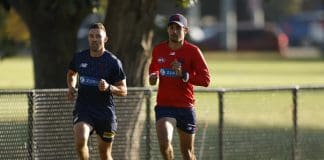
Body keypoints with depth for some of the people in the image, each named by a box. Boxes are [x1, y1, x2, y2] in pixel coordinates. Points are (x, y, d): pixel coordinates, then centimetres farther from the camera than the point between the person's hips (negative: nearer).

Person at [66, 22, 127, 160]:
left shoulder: (113, 62, -6)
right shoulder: (79, 58, 3)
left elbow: (123, 91, -3)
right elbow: (71, 73, 25)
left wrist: (108, 87, -23)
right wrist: (71, 87, 5)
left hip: (105, 111, -1)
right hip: (83, 109, 1)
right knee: (80, 140, -28)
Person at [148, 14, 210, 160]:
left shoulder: (193, 51, -6)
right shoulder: (158, 49, 5)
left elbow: (206, 80, -11)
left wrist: (183, 75, -23)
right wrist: (153, 76, 3)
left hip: (186, 107, -1)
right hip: (164, 106, 1)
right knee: (164, 143, -24)